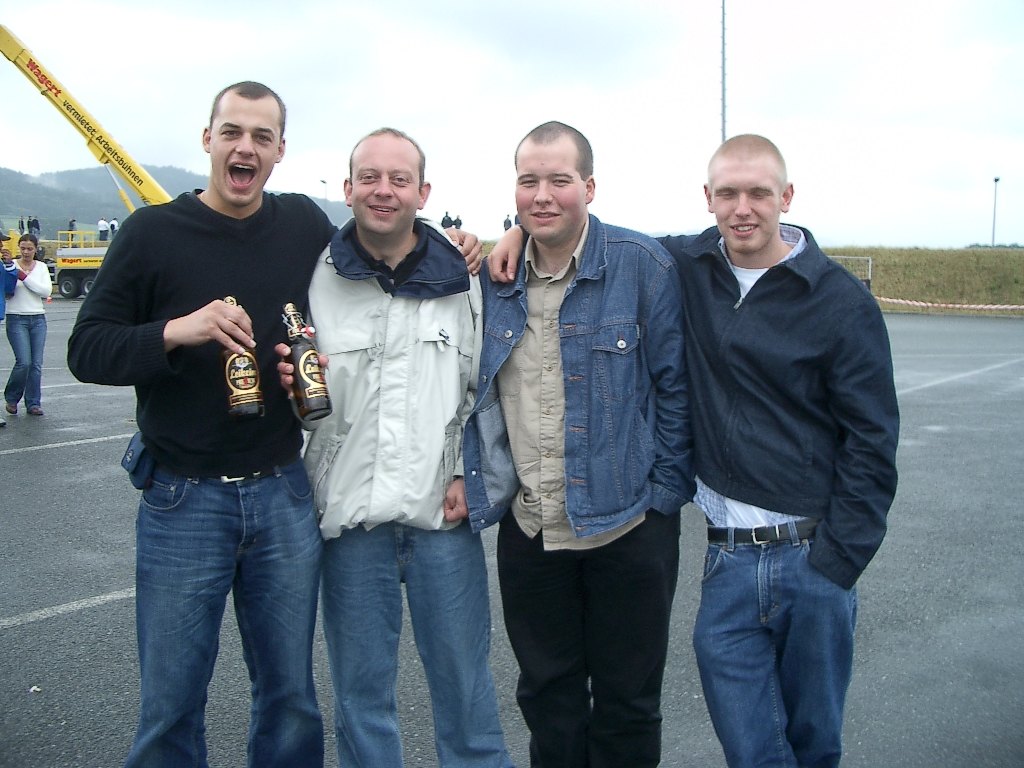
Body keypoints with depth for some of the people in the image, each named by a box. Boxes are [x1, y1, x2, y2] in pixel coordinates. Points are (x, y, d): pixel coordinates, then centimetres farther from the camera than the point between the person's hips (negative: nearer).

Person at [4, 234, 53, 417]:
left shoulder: (41, 267, 9)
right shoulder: (11, 265, 0)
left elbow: (47, 291, -6)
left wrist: (25, 277, -13)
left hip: (38, 319, 3)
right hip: (16, 319, -3)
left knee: (36, 363, 1)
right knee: (24, 361, -11)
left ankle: (33, 403, 10)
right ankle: (11, 398, 12)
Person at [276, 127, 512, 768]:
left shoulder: (461, 277, 2)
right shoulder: (314, 278, 1)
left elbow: (487, 390, 6)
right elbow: (290, 399, 10)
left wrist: (471, 474, -3)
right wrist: (289, 382, -11)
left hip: (444, 511, 0)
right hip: (349, 511, 1)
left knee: (463, 679, 12)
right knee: (361, 687, 14)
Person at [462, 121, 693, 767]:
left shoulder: (642, 265, -8)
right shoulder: (493, 277, 4)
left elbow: (674, 385, -6)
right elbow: (477, 393, 13)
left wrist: (665, 492, -8)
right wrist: (473, 479, 5)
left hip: (627, 524, -3)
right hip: (528, 527, 4)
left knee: (627, 703, 12)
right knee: (547, 696, 18)